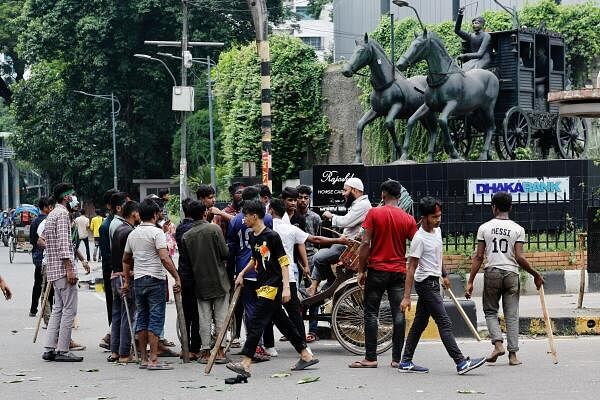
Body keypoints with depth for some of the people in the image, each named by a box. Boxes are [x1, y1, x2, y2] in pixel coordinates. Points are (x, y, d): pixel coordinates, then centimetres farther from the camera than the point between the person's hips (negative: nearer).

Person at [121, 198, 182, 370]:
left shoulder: (133, 234, 12)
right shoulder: (156, 232, -10)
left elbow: (125, 260, 20)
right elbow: (164, 258, -20)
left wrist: (126, 282, 27)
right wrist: (177, 277, -16)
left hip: (138, 280, 7)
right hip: (155, 279, -7)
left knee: (142, 318, 11)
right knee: (156, 319, -5)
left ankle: (144, 359, 14)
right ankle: (153, 359, -9)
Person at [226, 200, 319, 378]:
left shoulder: (271, 236, -14)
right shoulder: (252, 237, 11)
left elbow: (284, 262, -15)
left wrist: (286, 287, -21)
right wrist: (242, 273, 16)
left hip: (273, 286, -9)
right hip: (262, 286, 9)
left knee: (255, 323, -12)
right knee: (283, 322, 13)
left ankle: (245, 365, -13)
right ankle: (306, 356, 22)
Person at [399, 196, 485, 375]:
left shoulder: (437, 230, 7)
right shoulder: (419, 239, -19)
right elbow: (411, 268, -19)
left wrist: (444, 275, 30)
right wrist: (406, 297, -21)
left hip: (433, 281, 9)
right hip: (426, 282, -9)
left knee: (420, 323, 11)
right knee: (445, 323, -11)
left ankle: (406, 362, 16)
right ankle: (461, 363, -13)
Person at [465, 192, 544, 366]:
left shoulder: (484, 228, 2)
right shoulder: (518, 229, 1)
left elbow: (478, 257, -1)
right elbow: (519, 258, -7)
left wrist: (470, 282, 2)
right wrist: (536, 275, 5)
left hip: (491, 273, 0)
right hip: (511, 273, 0)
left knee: (490, 311, 12)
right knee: (512, 315, 5)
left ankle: (498, 344, -9)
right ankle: (513, 354, 3)